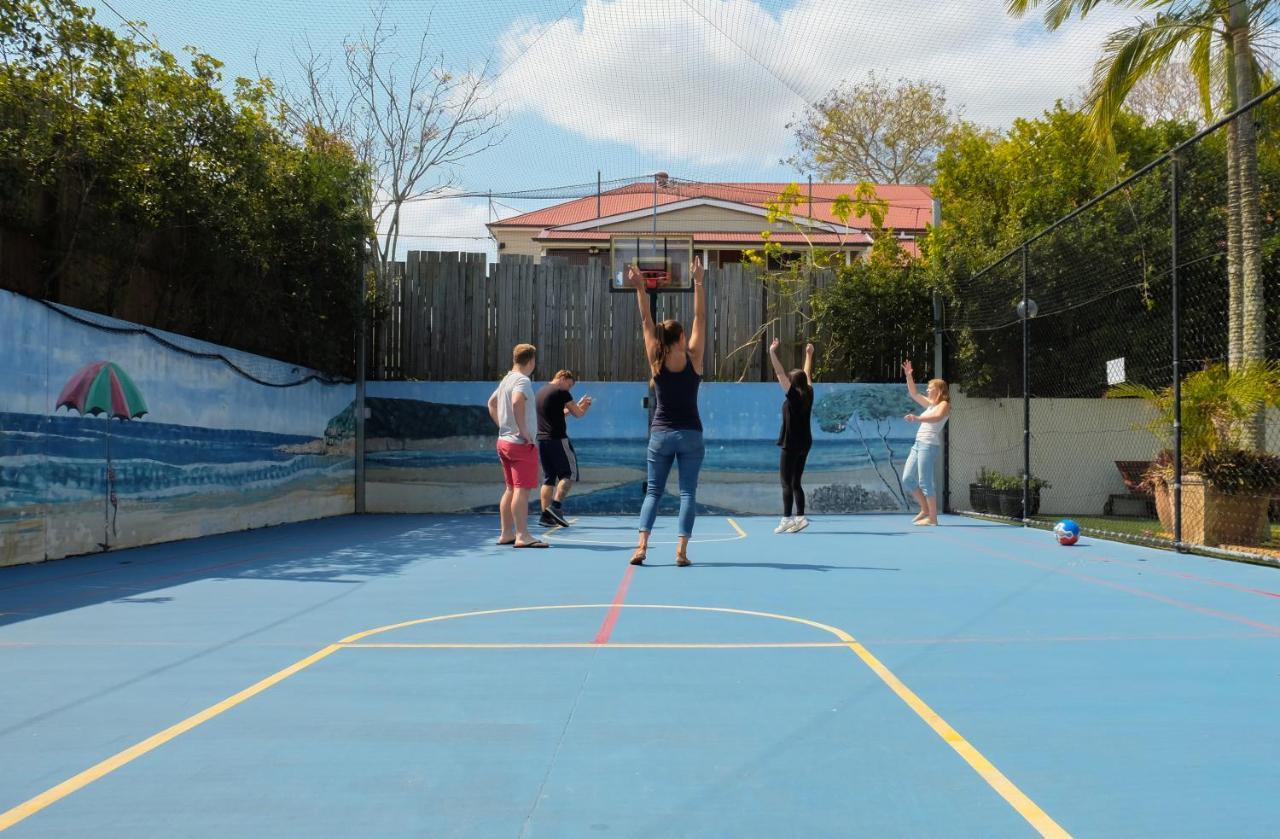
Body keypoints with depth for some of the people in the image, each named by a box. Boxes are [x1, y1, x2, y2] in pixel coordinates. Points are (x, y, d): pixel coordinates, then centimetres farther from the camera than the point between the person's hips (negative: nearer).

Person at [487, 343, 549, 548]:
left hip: (504, 441, 9)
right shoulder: (523, 380, -13)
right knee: (522, 490, -9)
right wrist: (523, 430, -24)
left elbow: (492, 403, 27)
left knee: (511, 489, 14)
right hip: (522, 444, -9)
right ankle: (522, 536, -10)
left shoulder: (506, 380, 15)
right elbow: (517, 402, -31)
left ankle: (506, 533, 18)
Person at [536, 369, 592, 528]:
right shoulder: (561, 392, -7)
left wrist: (577, 405, 22)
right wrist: (585, 406, 18)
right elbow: (579, 414, -2)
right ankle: (556, 505, -12)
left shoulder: (541, 391, 18)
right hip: (557, 439, -8)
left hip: (541, 439, 8)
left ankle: (546, 515, 5)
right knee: (569, 473, 1)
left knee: (550, 477, 10)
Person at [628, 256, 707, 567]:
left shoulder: (656, 361, -4)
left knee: (653, 491, 7)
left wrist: (640, 289, -3)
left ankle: (642, 545, -6)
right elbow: (700, 318, -5)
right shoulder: (693, 358, -7)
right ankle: (682, 550, -5)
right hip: (690, 435, -1)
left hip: (660, 434, 1)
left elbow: (646, 322, -2)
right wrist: (698, 282, -5)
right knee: (687, 492, 2)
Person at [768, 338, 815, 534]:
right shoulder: (808, 394, 6)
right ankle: (800, 518, 9)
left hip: (792, 444, -7)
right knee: (795, 483, 11)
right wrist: (809, 355, 32)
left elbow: (780, 373, -16)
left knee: (786, 482, -4)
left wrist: (772, 353, -16)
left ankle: (786, 519, -7)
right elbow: (808, 375, 22)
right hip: (805, 443, 7)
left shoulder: (794, 396, -12)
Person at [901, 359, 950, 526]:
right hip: (918, 444, 9)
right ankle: (925, 510, 18)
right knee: (907, 480, 8)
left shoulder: (944, 405, -4)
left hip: (930, 445, -9)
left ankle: (932, 517, -4)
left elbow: (937, 418, -24)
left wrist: (917, 418, -38)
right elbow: (914, 394, 27)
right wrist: (908, 375, 16)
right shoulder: (930, 404, 21)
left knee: (925, 482, -10)